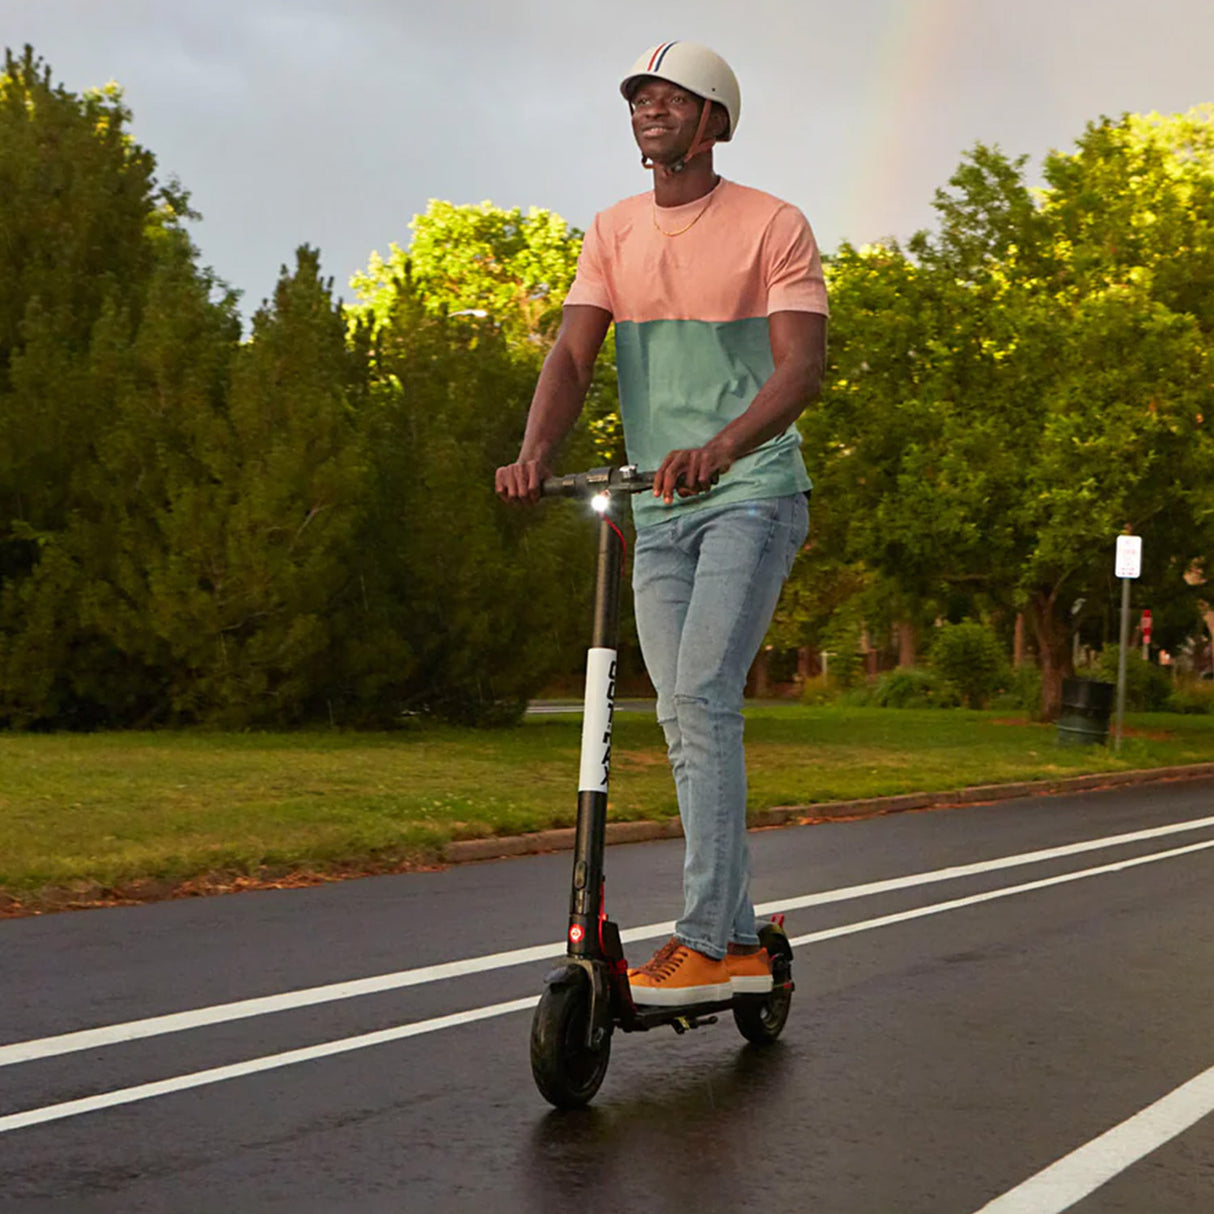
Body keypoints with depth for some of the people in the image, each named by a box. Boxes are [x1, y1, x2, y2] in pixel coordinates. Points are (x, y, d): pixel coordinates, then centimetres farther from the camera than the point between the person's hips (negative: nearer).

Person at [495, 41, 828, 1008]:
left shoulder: (773, 227, -4)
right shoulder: (614, 232, 11)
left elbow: (803, 365, -16)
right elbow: (573, 354, 1)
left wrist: (718, 448, -34)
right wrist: (534, 454, -19)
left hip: (752, 495, -6)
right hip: (658, 508, 6)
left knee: (703, 698, -18)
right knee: (685, 720, 5)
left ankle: (706, 941, -13)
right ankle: (742, 943, 14)